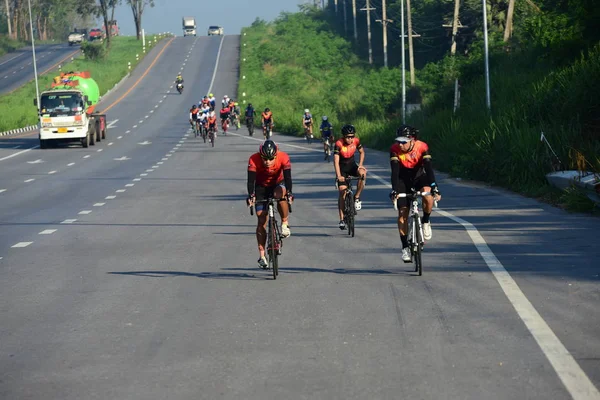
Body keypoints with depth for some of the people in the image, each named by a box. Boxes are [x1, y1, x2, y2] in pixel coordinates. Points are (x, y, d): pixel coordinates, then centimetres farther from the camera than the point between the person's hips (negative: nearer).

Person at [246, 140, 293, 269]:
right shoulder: (254, 159, -29)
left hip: (278, 184, 0)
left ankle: (285, 224, -17)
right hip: (261, 187, 0)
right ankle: (262, 255, -4)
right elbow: (251, 179, -35)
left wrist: (289, 193, -52)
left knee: (280, 194, -38)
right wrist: (251, 195, -51)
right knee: (261, 220, -8)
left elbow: (287, 177, -36)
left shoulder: (283, 157, -29)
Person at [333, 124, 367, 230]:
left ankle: (357, 197, -12)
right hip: (342, 168, -3)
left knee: (362, 173, -30)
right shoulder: (339, 144, -24)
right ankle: (342, 219, -3)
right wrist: (338, 176, -38)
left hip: (352, 165, 3)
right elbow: (336, 161, -28)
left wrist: (360, 165, -10)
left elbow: (362, 152, 5)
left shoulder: (356, 141, -13)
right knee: (342, 192, -10)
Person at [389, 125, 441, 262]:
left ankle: (426, 221, -4)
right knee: (403, 213, -7)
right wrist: (394, 190, -43)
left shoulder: (422, 147, -26)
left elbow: (429, 168, -33)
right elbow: (394, 171, -30)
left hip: (419, 177, -1)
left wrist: (434, 188, -44)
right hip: (403, 180, 1)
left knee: (428, 196, -32)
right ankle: (405, 247, 2)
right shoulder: (395, 149, -24)